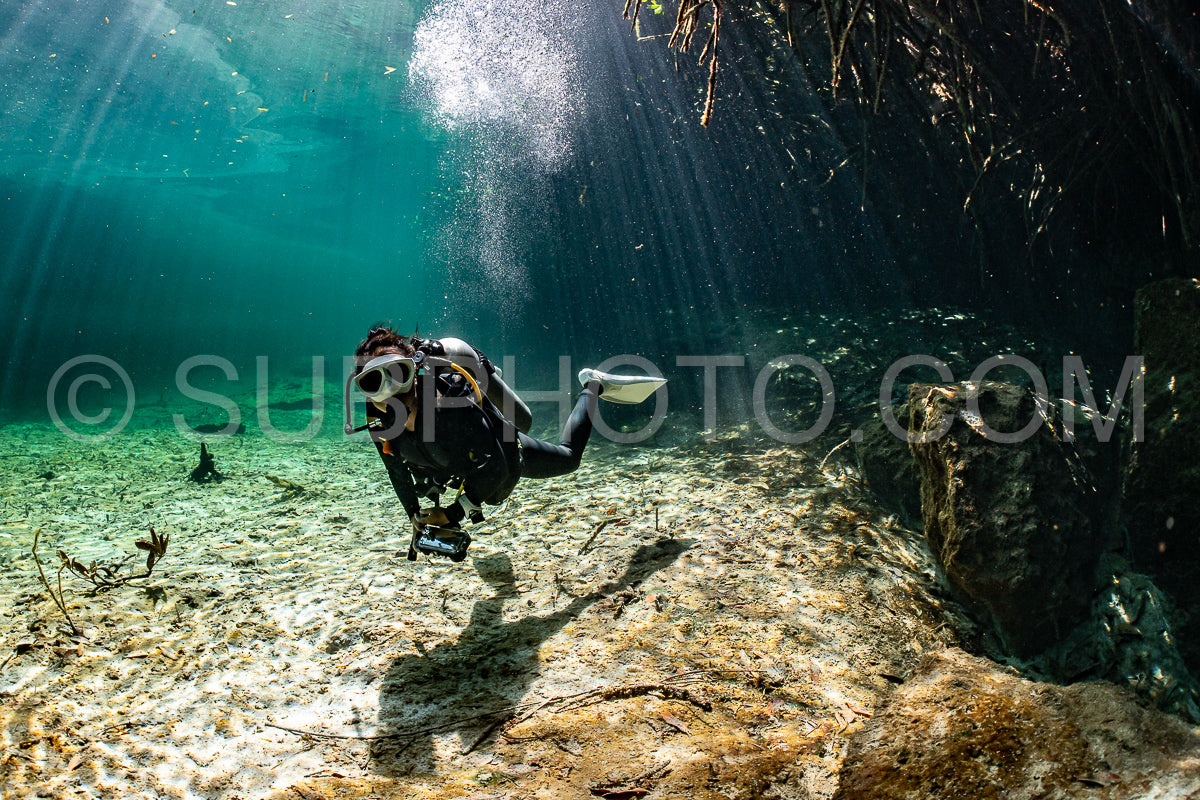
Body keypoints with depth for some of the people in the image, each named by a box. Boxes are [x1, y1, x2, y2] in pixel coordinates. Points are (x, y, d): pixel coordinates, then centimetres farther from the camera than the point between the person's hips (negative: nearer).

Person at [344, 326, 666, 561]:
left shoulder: (451, 403, -47)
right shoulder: (378, 422, -27)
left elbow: (494, 465, -41)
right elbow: (397, 471, -7)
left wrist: (455, 513, -42)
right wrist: (416, 520, -3)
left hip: (506, 454, -5)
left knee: (568, 457, 19)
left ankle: (592, 386, 30)